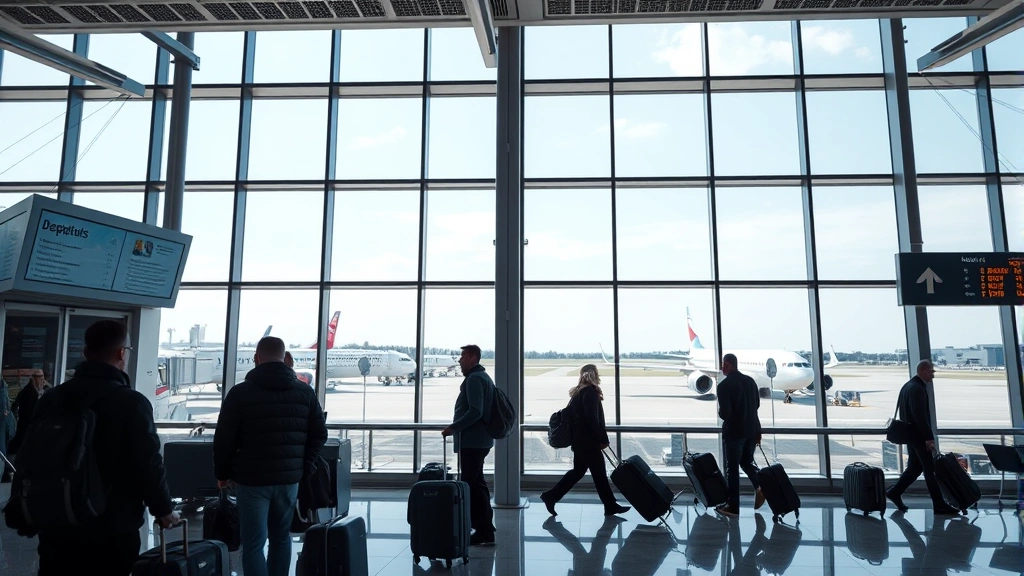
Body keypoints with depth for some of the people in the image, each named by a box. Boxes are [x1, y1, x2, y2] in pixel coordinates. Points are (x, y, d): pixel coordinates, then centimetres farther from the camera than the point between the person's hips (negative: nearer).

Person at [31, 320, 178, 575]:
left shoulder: (51, 398, 2)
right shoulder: (132, 403, -17)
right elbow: (148, 465, -17)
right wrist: (163, 509, -2)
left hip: (56, 528, 5)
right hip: (113, 532, -5)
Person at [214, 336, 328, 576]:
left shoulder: (241, 392, -4)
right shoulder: (305, 392, 4)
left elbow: (224, 438, -3)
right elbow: (319, 434, 5)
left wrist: (222, 473, 10)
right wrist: (304, 466, 13)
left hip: (252, 479, -3)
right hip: (289, 478, 3)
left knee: (253, 543, 3)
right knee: (281, 537, 18)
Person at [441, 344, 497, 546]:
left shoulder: (474, 379, -16)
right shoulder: (483, 376, 16)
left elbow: (475, 411, -25)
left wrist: (453, 427, -19)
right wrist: (457, 426, 23)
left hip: (471, 441, -11)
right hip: (481, 439, 11)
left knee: (473, 485, -5)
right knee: (477, 483, 19)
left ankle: (484, 532, 0)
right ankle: (485, 527, 28)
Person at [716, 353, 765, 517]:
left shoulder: (724, 385, -17)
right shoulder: (750, 380, 4)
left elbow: (724, 413, -20)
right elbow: (757, 405, 11)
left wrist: (721, 413, 2)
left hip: (734, 430, -6)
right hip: (752, 428, 6)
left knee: (732, 467, 5)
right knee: (747, 461, 23)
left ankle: (732, 506, 12)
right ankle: (759, 486, -1)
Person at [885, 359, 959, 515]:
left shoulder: (907, 386, 13)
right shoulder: (917, 388, -18)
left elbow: (901, 410, 19)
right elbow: (920, 415, -24)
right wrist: (929, 438, -21)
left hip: (910, 434, 10)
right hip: (918, 436, -10)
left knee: (914, 467, 15)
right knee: (930, 469, -2)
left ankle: (894, 492, 16)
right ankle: (939, 504, 4)